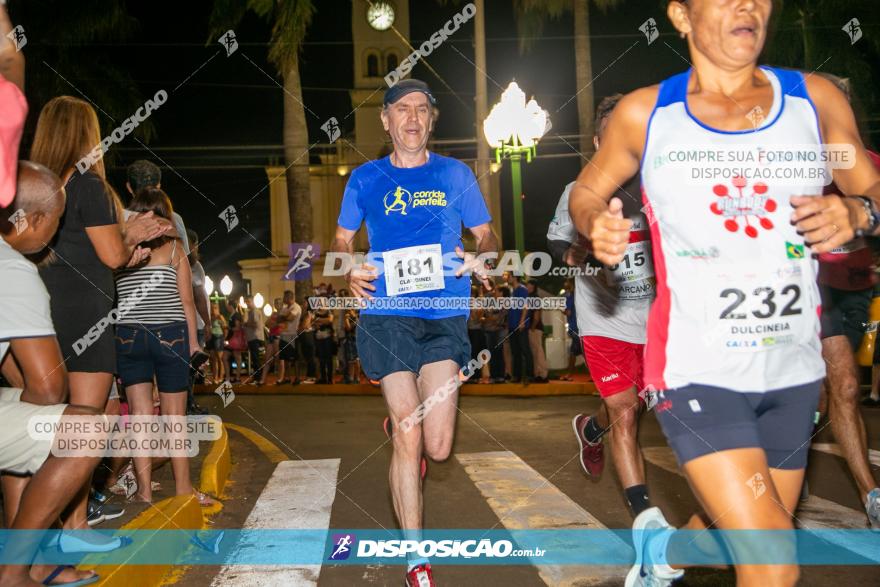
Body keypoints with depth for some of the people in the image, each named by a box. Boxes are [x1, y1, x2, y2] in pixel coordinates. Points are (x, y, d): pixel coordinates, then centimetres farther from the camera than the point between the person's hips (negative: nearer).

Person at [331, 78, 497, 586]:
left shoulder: (455, 174, 10)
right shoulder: (365, 179, 10)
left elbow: (486, 235, 14)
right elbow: (341, 241, 18)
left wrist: (482, 258, -9)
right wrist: (349, 273, -5)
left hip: (445, 318, 1)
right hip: (387, 316, 0)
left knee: (437, 447, -5)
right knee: (408, 438, -4)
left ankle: (402, 428, 35)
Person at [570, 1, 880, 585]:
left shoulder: (817, 99, 2)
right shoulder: (644, 115, -3)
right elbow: (587, 191, 9)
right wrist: (597, 225, -14)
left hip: (794, 368, 4)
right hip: (695, 369, -4)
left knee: (735, 533, 21)